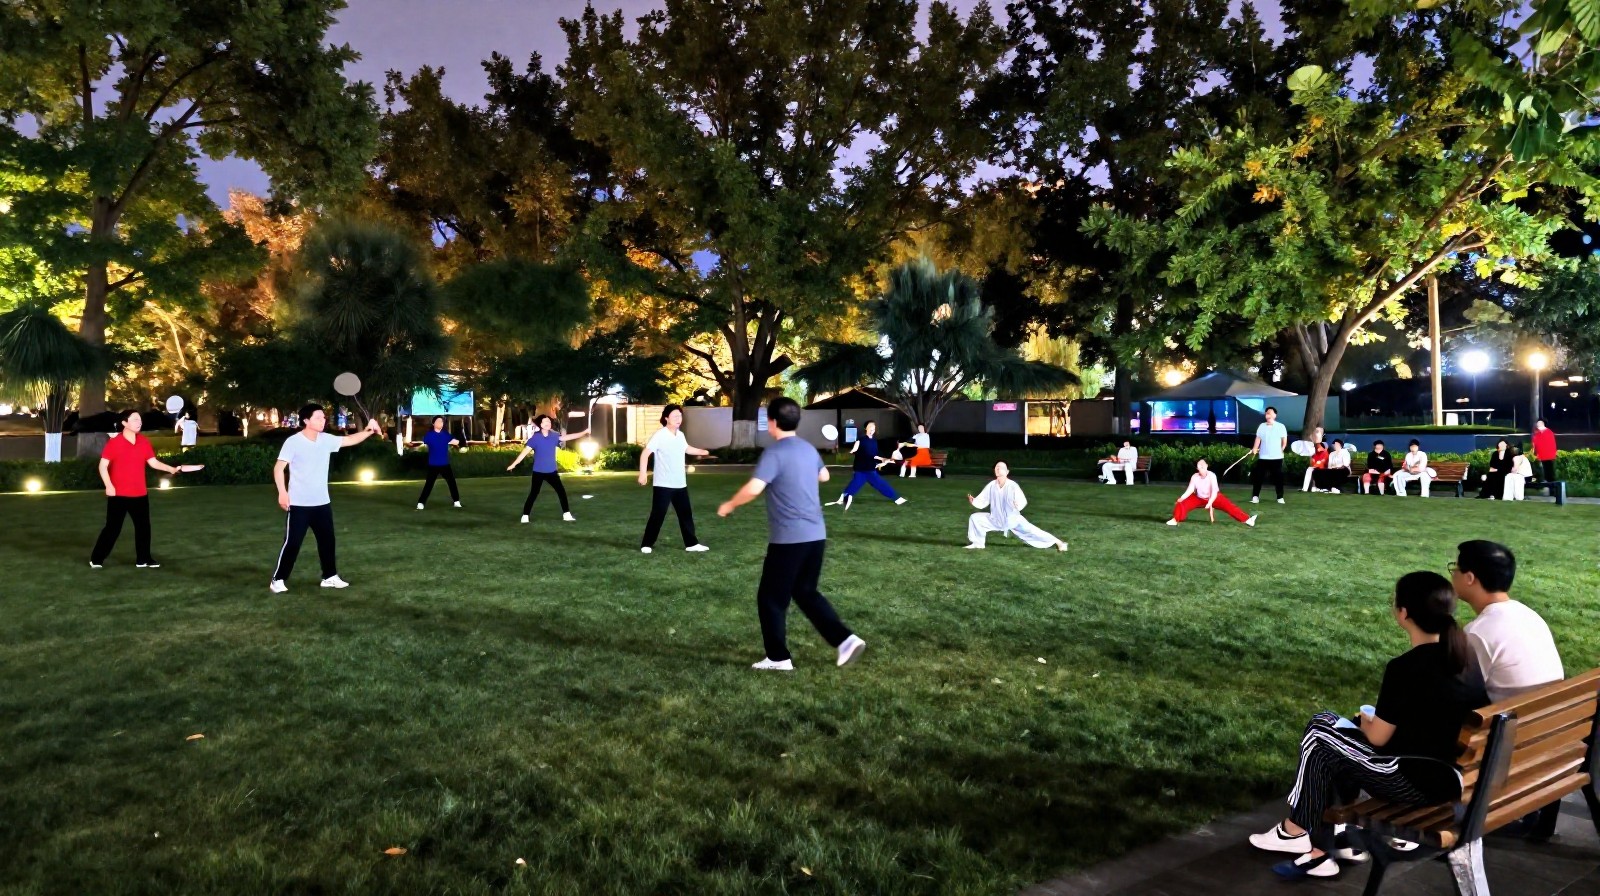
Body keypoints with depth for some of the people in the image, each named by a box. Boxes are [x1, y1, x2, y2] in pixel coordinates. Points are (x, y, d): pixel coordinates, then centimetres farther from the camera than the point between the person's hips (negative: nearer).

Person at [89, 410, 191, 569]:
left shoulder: (145, 442, 5)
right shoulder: (114, 442, -9)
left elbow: (153, 462, 6)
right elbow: (103, 465, -8)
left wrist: (172, 469, -7)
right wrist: (108, 485, -17)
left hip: (140, 494, 5)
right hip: (118, 494, -5)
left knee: (143, 526, 8)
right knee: (113, 528, 0)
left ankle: (143, 559, 17)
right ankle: (96, 559, 14)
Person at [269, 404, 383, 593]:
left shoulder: (326, 440, 4)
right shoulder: (293, 442, -13)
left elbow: (351, 440, 6)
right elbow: (278, 467, -16)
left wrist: (368, 430, -12)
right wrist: (282, 492, -27)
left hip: (322, 503, 6)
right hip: (299, 504, -6)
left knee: (327, 540, 12)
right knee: (292, 543, -2)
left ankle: (330, 577, 24)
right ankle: (278, 580, 10)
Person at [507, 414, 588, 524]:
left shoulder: (554, 436, 0)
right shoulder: (535, 438, -11)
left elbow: (569, 437, -6)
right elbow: (525, 451, -15)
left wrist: (584, 432, -15)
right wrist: (513, 464, -20)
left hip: (552, 471, 4)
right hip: (538, 472, -4)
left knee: (561, 492, 4)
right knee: (533, 494, -1)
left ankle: (566, 514, 14)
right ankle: (525, 516, 8)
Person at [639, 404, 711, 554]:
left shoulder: (680, 435, 8)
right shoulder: (660, 435, -16)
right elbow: (645, 453, -22)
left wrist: (702, 451, 36)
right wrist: (643, 473, -32)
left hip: (680, 484, 7)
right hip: (663, 485, -7)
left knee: (686, 514, 10)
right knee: (658, 515, -3)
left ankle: (691, 543, 18)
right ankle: (646, 544, 8)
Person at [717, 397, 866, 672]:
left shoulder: (774, 452, -13)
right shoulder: (808, 449, 11)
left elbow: (754, 488, -24)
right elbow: (823, 476, 30)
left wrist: (729, 505, -8)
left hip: (789, 538, -8)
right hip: (815, 535, 8)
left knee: (771, 598, 7)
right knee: (806, 592, 20)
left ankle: (779, 658, 13)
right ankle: (845, 639, 8)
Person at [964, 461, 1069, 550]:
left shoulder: (1013, 486, -22)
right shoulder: (991, 486, -11)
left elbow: (1023, 501, -27)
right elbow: (982, 501, -5)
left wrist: (1018, 505, -50)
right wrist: (973, 501, -25)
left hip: (1013, 520, -3)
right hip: (995, 520, 4)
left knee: (1032, 531, -11)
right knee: (975, 518, -6)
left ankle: (1058, 543, 0)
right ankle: (977, 544, 10)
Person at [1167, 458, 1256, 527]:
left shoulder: (1211, 475, -28)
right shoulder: (1194, 477, -20)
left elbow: (1214, 491, -32)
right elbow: (1190, 490, -21)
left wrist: (1210, 503, -44)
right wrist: (1181, 498, -36)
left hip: (1213, 498, -2)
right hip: (1199, 498, 3)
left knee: (1229, 506, -21)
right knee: (1182, 504, -13)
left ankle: (1246, 520, -23)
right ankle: (1176, 520, 7)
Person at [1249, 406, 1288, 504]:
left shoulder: (1280, 426, 2)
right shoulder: (1261, 426, 8)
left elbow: (1284, 440, 4)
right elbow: (1258, 438, 5)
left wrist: (1282, 449, -5)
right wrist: (1255, 449, -7)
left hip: (1277, 457, -2)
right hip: (1263, 457, 2)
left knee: (1278, 477, 2)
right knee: (1258, 477, -1)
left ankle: (1280, 497, 10)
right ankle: (1255, 496, 2)